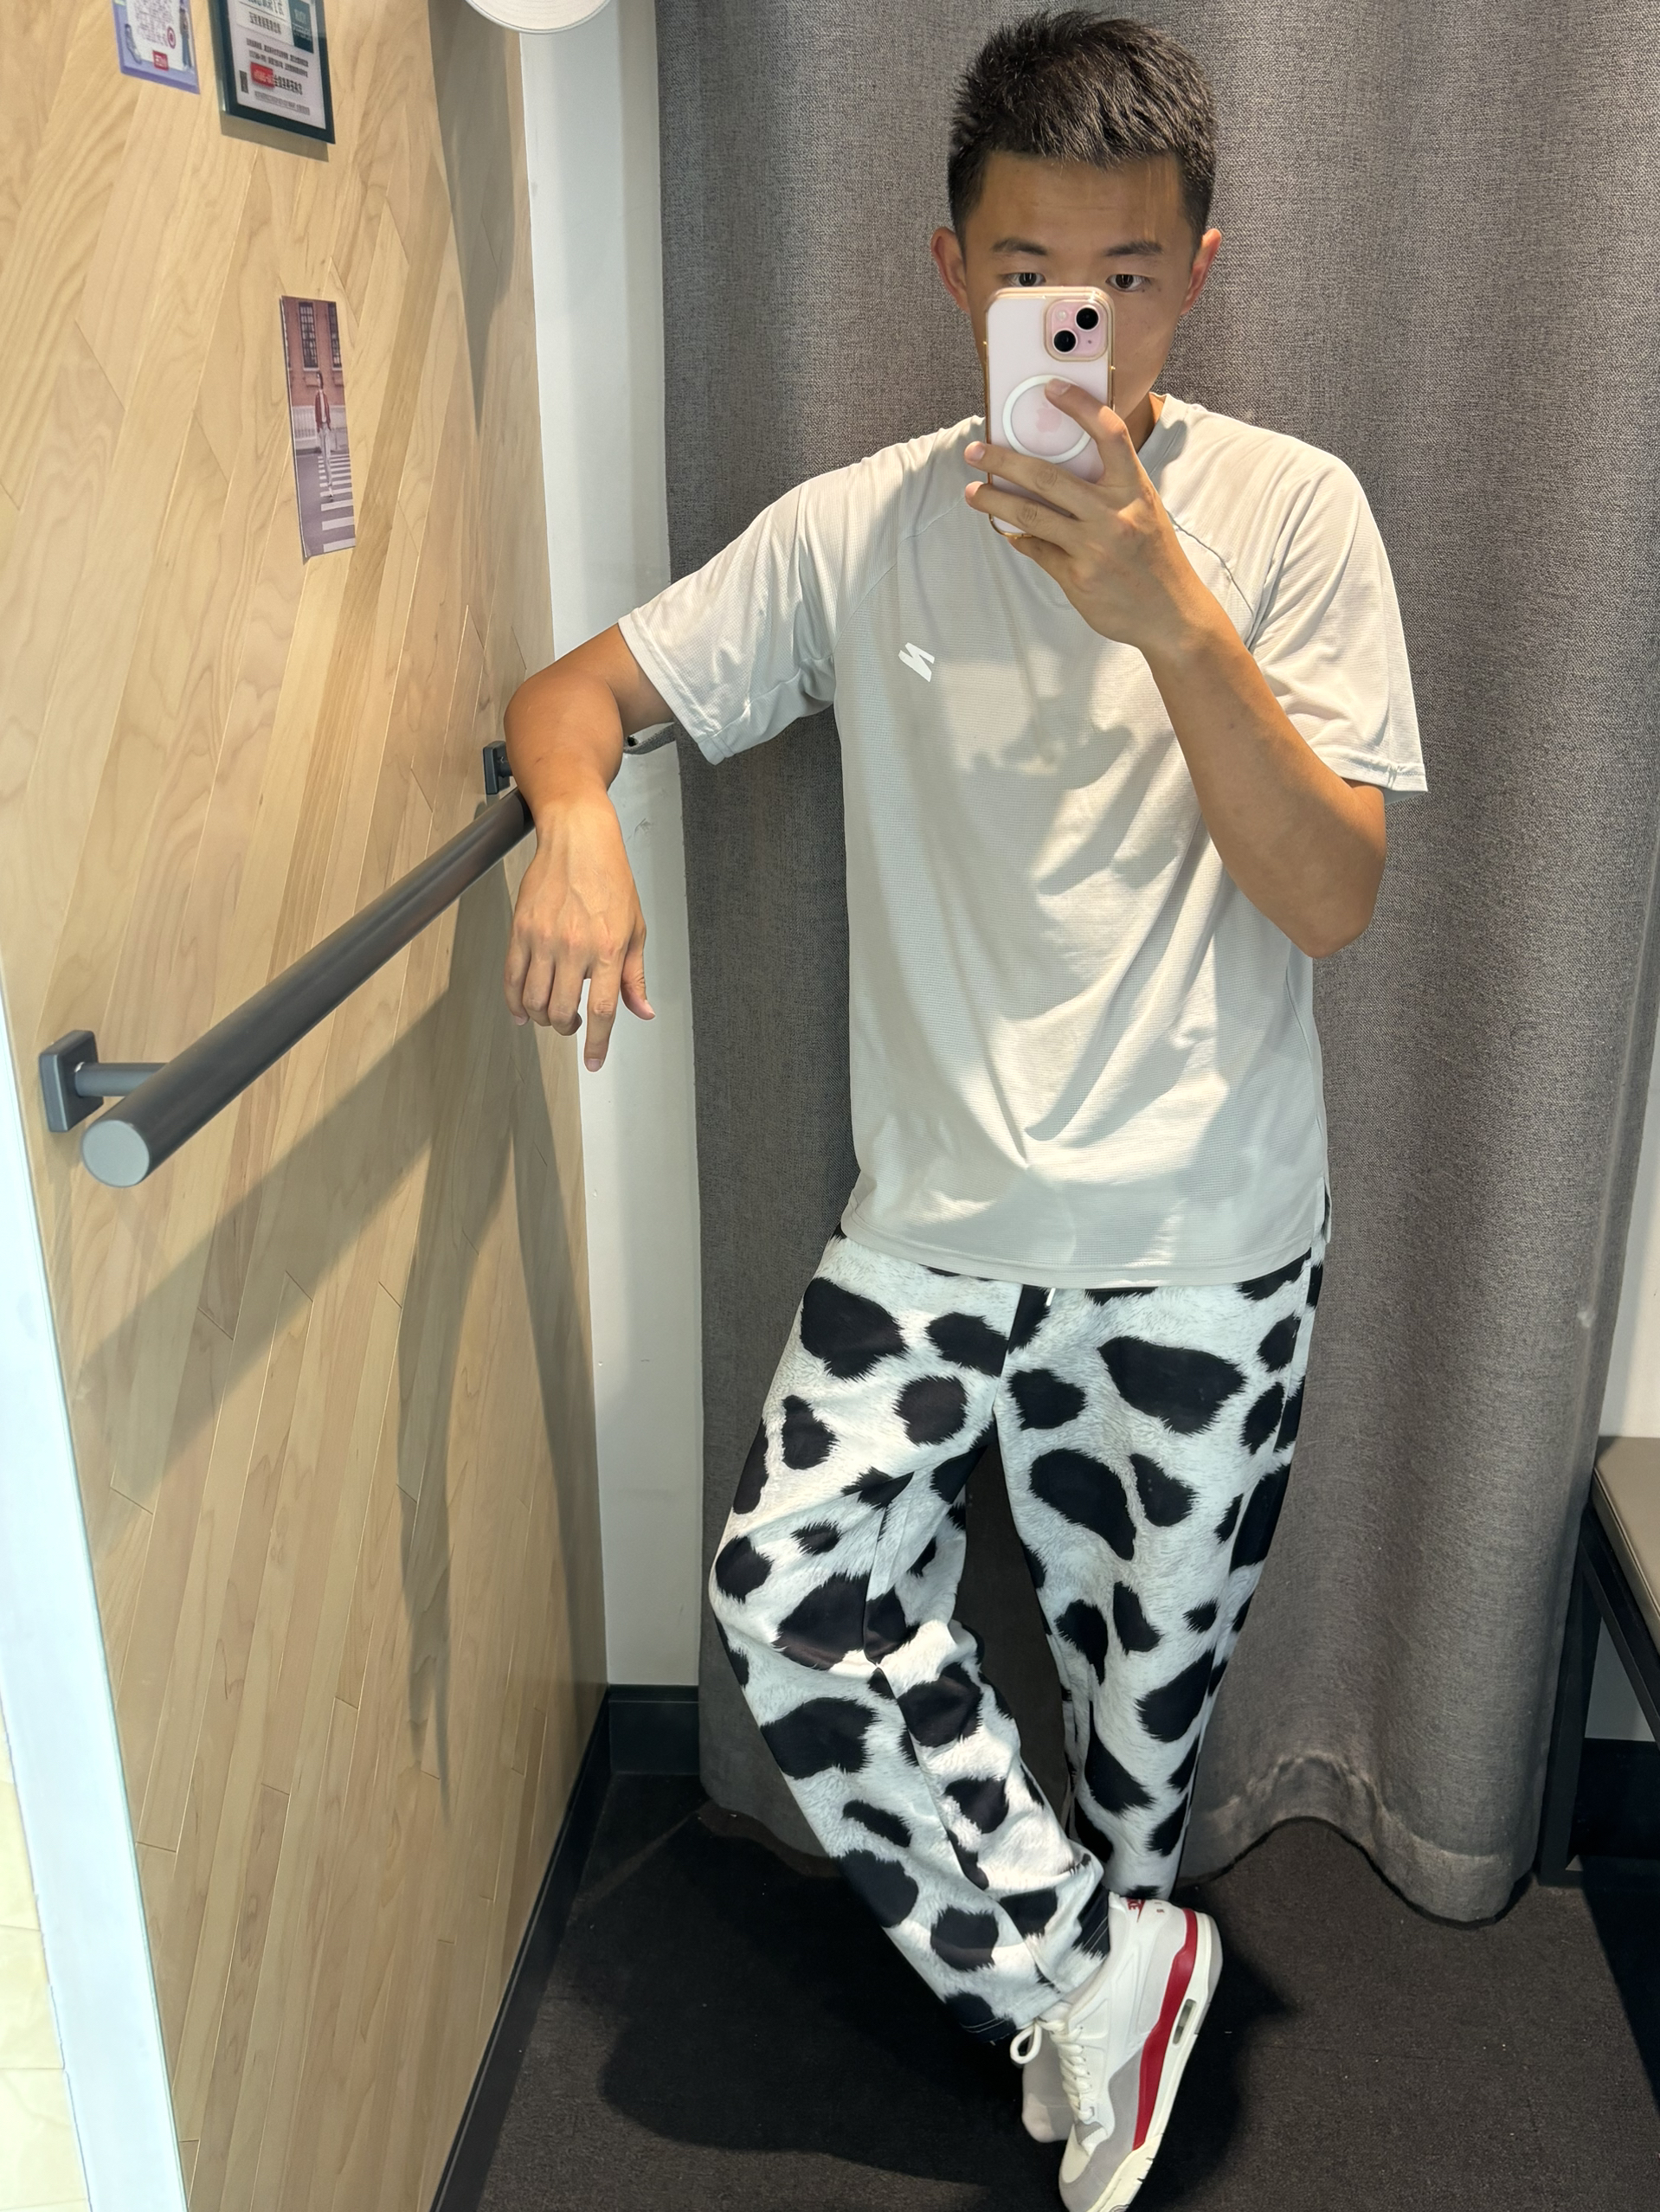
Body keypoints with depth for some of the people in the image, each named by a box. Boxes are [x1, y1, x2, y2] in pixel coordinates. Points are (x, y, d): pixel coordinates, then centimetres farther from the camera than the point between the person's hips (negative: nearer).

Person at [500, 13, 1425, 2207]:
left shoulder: (1289, 510, -8)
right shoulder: (859, 528, -3)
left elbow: (1333, 899, -15)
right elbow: (577, 688, 3)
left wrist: (1165, 610, -28)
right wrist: (578, 816, -20)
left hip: (1206, 1231, -1)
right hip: (941, 1208, 2)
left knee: (1151, 1655, 13)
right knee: (792, 1588, -11)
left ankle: (1076, 1961, 46)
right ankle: (1108, 1969, 13)